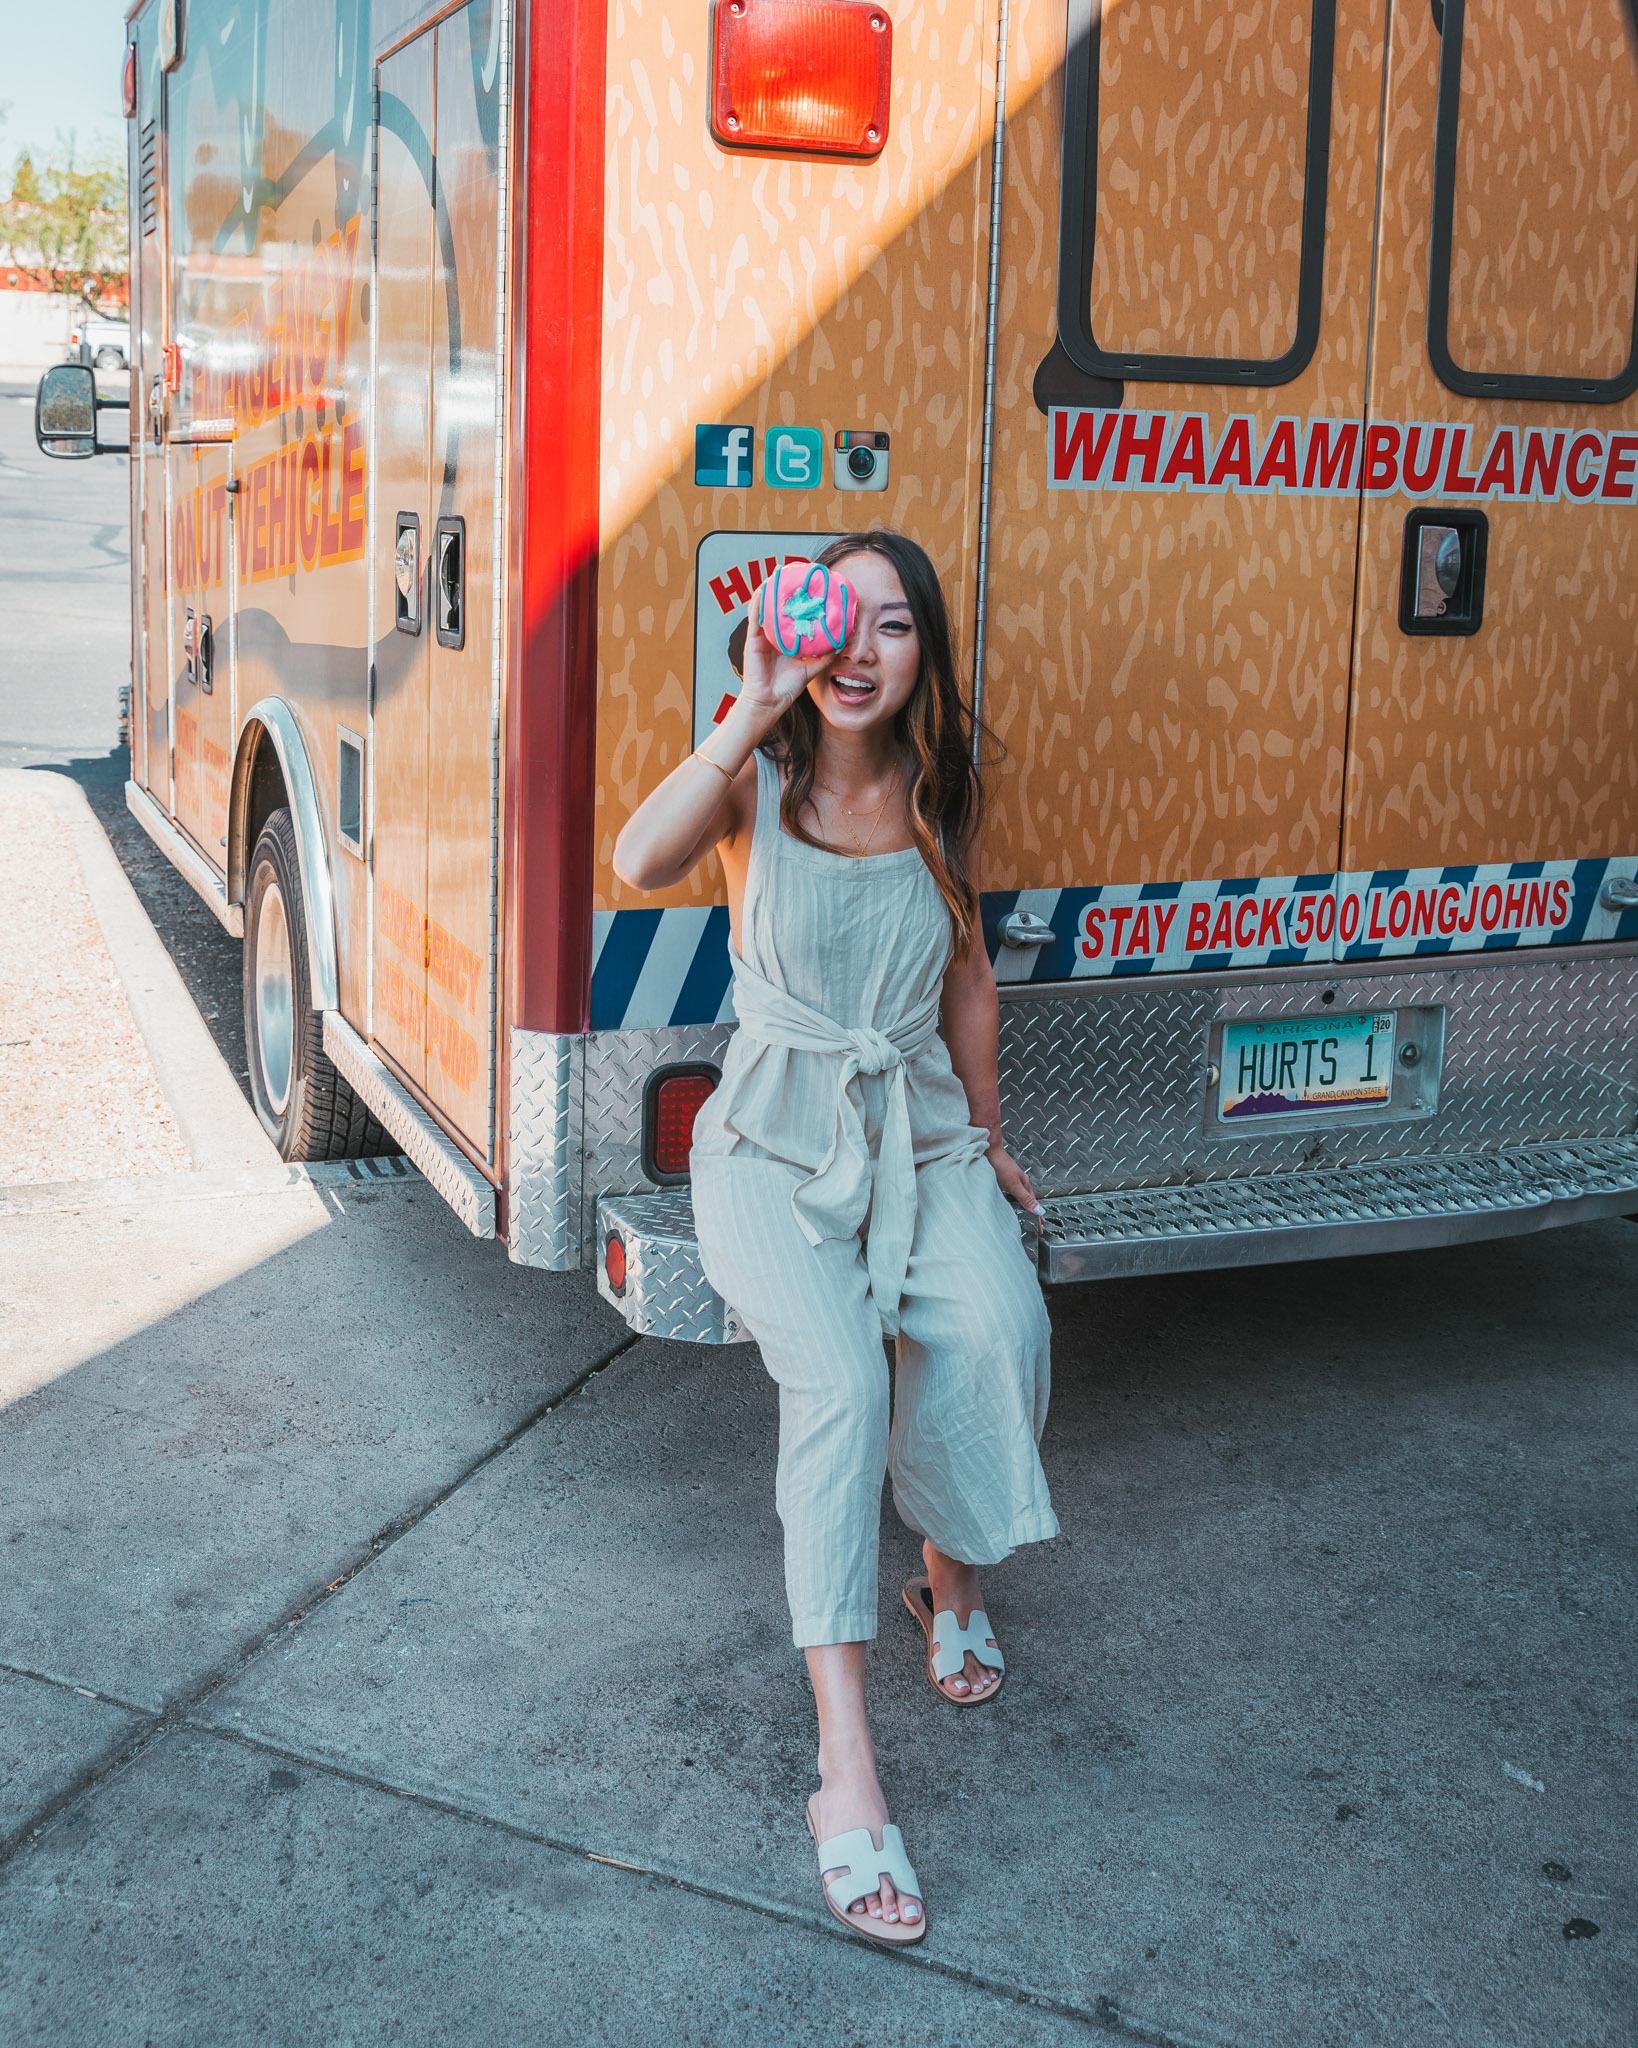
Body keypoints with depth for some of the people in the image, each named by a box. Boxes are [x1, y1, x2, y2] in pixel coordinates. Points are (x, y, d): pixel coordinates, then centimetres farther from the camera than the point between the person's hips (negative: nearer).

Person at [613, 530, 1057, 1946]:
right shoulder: (757, 781, -6)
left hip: (921, 1136, 3)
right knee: (840, 1377, -29)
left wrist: (986, 1138, 25)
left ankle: (955, 1583, 6)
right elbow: (643, 863, -28)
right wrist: (755, 711, -28)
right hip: (776, 1146, -3)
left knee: (997, 1328, -27)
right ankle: (846, 1771, -28)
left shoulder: (940, 797, 6)